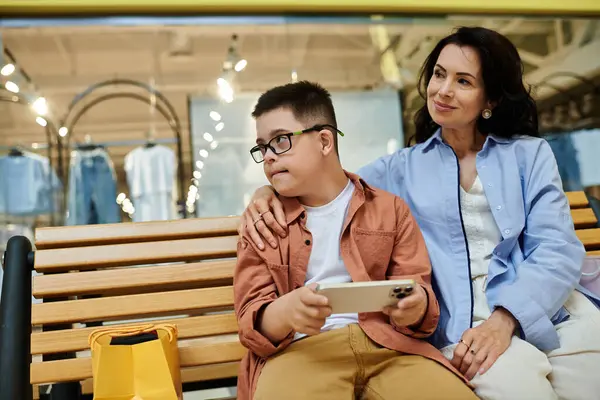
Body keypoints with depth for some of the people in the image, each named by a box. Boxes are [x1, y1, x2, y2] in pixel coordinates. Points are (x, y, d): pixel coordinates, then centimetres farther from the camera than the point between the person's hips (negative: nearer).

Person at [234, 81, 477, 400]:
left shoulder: (389, 208, 16)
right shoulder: (261, 224, 14)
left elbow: (416, 288, 11)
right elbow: (252, 322, 5)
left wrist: (414, 306, -15)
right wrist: (287, 310, -19)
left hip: (386, 342, 2)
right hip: (300, 348, -1)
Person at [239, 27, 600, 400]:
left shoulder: (530, 153, 11)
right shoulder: (403, 169, 14)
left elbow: (558, 248, 0)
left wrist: (504, 319, -18)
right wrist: (271, 191, -11)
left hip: (553, 304, 1)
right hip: (464, 323, 0)